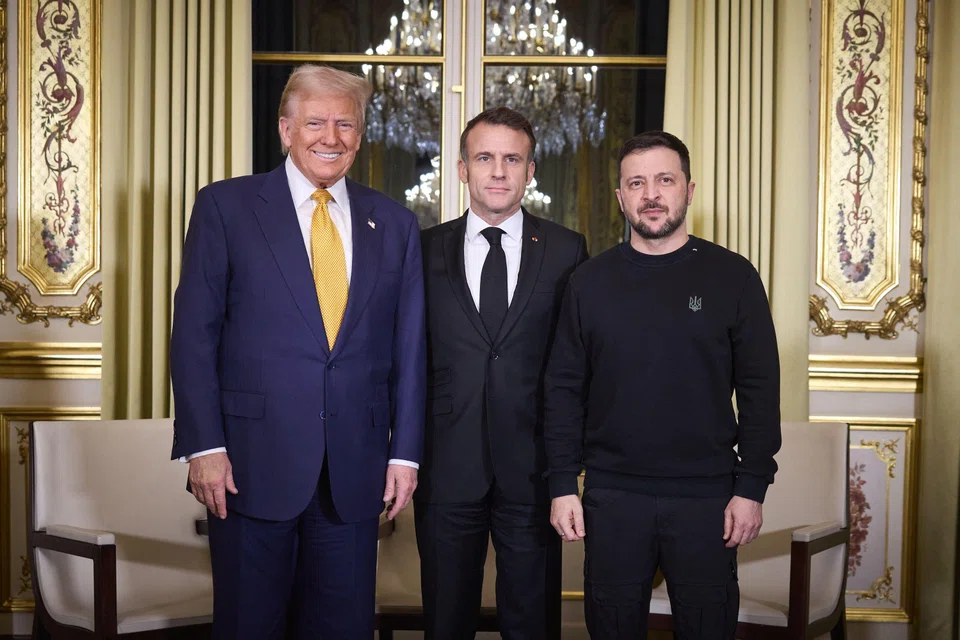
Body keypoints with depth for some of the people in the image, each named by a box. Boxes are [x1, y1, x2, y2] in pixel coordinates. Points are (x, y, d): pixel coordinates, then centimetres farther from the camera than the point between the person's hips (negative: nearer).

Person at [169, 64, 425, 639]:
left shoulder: (395, 224, 8)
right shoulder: (226, 206, 0)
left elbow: (410, 349, 8)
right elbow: (194, 334, -3)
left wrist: (406, 452, 4)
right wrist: (204, 446, -10)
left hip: (355, 472, 3)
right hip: (252, 463, -2)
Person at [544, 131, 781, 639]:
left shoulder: (732, 277, -1)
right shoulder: (589, 281, 3)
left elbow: (759, 389, -1)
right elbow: (564, 388, 3)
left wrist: (751, 487, -6)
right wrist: (562, 484, -2)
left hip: (706, 497, -1)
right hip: (611, 496, 1)